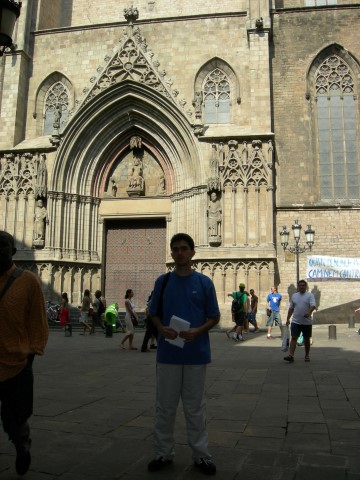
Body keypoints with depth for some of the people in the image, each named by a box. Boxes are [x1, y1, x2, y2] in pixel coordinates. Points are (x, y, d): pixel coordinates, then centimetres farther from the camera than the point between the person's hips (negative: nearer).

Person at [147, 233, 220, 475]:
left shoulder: (204, 282, 0)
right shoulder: (163, 281, 4)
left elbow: (214, 317, 2)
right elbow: (154, 313, 9)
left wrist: (198, 331, -16)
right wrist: (162, 328, -12)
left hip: (196, 355, -1)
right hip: (167, 354, 1)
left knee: (196, 407, 10)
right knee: (165, 406, 10)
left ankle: (201, 454, 23)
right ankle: (164, 452, 26)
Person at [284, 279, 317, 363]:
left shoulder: (310, 295, -2)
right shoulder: (294, 296, 11)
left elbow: (313, 305, -18)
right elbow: (291, 308, 17)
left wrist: (309, 312, -37)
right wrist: (288, 319, 14)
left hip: (307, 322, -2)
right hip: (295, 321, 2)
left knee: (307, 339, 10)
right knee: (293, 338, -7)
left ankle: (307, 356, 24)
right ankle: (291, 355, -13)